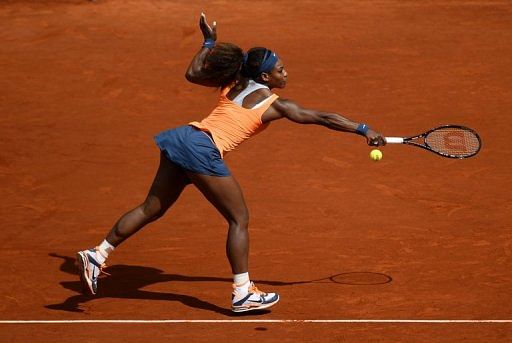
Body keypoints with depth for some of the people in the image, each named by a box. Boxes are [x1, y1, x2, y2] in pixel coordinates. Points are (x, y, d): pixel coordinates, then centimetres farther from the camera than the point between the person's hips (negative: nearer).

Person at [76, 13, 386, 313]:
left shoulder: (234, 84, 17)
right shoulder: (275, 105, -1)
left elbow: (193, 73, 29)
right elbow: (322, 118, 1)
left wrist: (209, 42, 41)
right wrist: (363, 130, 7)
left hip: (182, 139, 8)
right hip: (204, 152, -8)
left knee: (151, 209, 16)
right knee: (239, 220, 3)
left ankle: (97, 256, 17)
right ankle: (243, 294, 3)